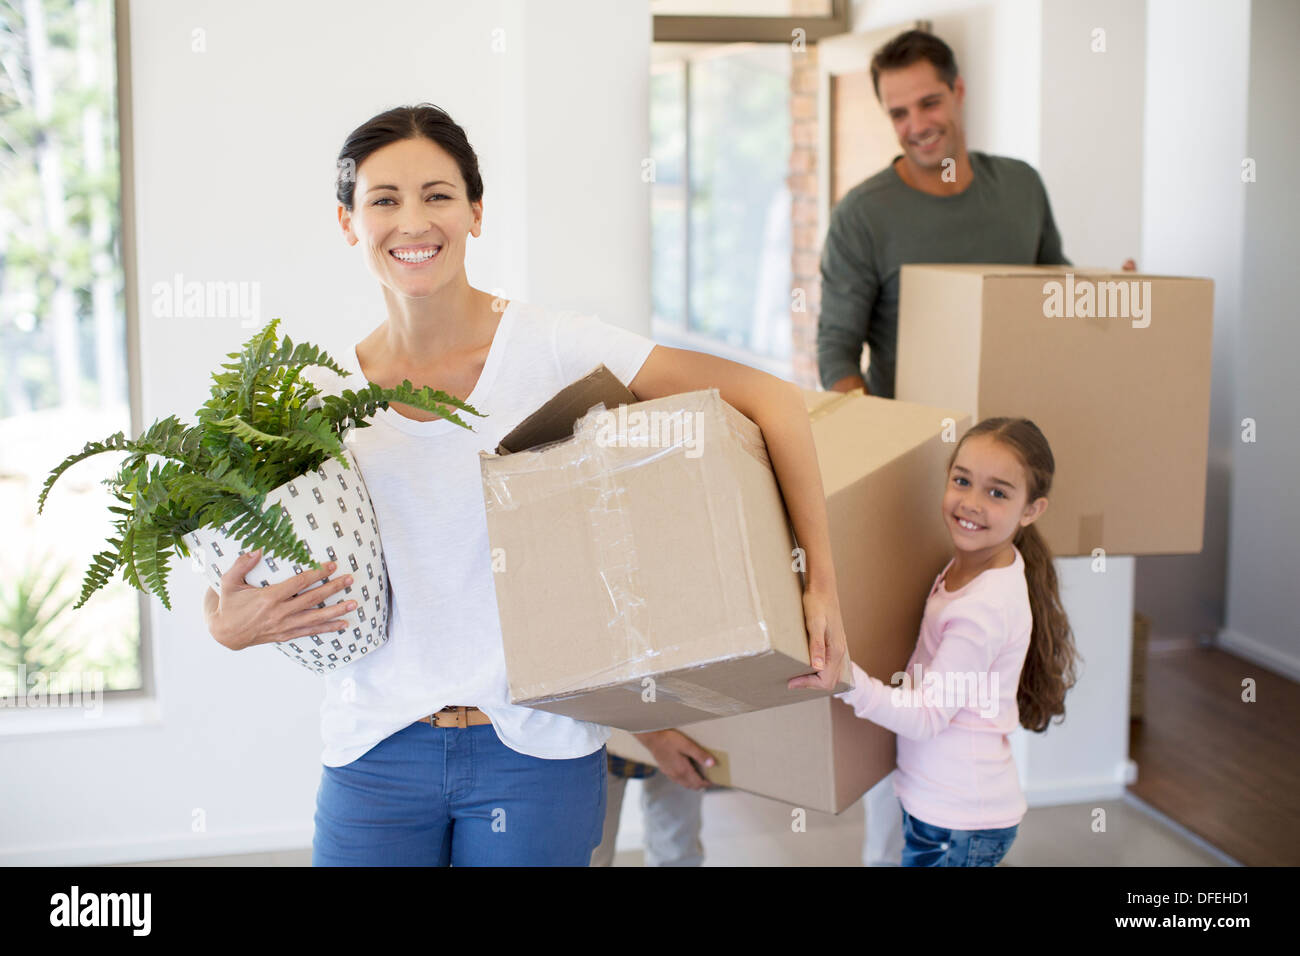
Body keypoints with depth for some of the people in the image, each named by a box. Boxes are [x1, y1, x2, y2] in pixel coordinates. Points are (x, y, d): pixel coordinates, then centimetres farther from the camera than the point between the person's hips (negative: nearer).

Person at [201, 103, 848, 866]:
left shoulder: (550, 347, -9)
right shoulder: (320, 397, 1)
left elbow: (771, 399, -10)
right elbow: (234, 572, 9)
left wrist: (822, 584, -14)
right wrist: (229, 625, -15)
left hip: (536, 752, -2)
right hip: (377, 751, 3)